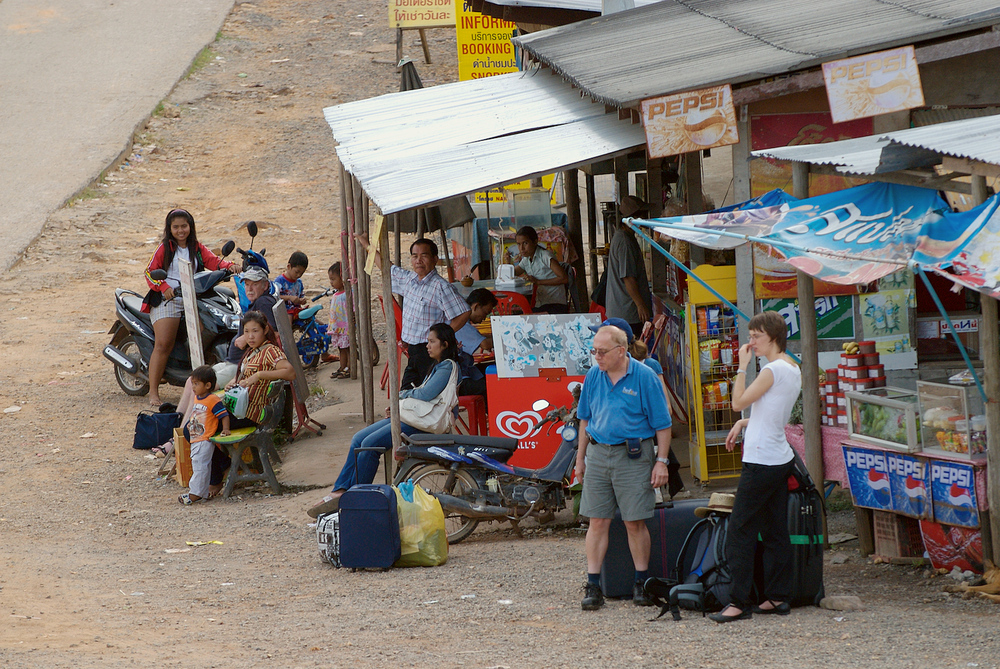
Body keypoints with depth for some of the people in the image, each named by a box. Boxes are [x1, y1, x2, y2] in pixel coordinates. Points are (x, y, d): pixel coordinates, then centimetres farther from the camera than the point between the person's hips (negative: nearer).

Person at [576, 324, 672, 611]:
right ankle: (593, 585, 5)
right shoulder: (594, 376, 7)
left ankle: (641, 583, 13)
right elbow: (585, 419, 18)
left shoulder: (644, 377, -7)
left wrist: (661, 461, -8)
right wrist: (581, 457, 17)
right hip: (598, 455, 4)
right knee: (597, 522, 2)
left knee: (635, 522, 0)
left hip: (634, 456, -4)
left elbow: (662, 424, -4)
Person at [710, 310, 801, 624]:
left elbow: (739, 402, -15)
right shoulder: (793, 369, 13)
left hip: (761, 462, -10)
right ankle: (778, 596, 13)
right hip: (782, 458, 10)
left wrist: (742, 366, -9)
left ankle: (739, 602, -9)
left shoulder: (773, 371, -17)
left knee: (739, 533, -7)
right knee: (775, 531, 12)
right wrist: (744, 423, 15)